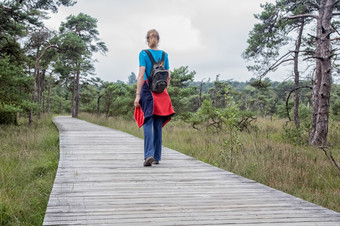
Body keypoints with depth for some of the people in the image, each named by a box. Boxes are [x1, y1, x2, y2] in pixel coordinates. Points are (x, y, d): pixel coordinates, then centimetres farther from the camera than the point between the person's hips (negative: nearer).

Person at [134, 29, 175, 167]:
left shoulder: (143, 54, -4)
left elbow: (141, 75, -12)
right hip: (161, 94, 4)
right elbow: (168, 77, 7)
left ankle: (149, 154, -20)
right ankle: (157, 157, 16)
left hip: (147, 90, -3)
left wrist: (137, 95, -12)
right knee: (158, 125, 10)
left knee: (148, 123, -4)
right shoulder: (164, 55, 7)